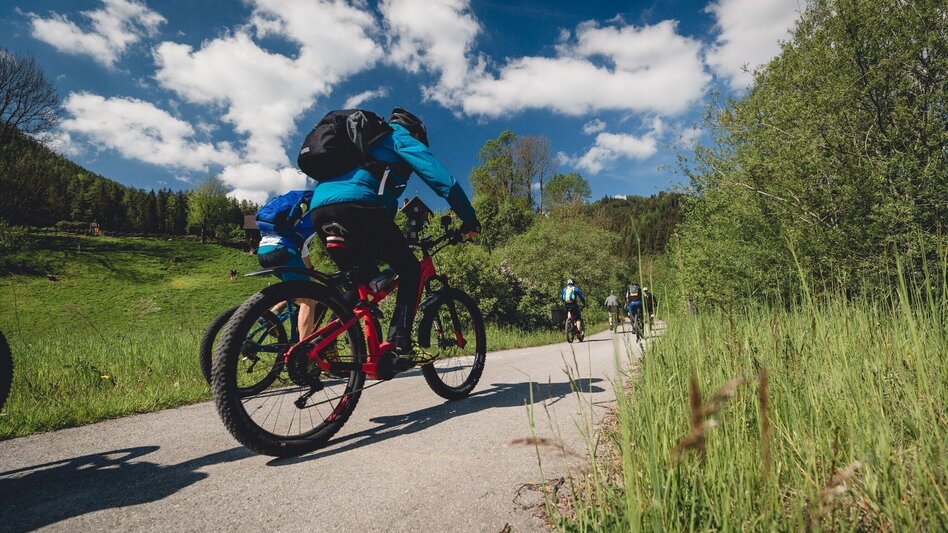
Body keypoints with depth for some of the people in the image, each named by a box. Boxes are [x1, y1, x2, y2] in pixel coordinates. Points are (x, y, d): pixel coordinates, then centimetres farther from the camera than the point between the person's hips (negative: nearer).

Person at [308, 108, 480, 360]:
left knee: (362, 277, 23)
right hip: (356, 207, -8)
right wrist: (469, 219, 13)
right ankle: (399, 345, -5)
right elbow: (443, 180, 4)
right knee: (411, 270, 5)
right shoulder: (400, 136, 16)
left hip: (319, 209, 8)